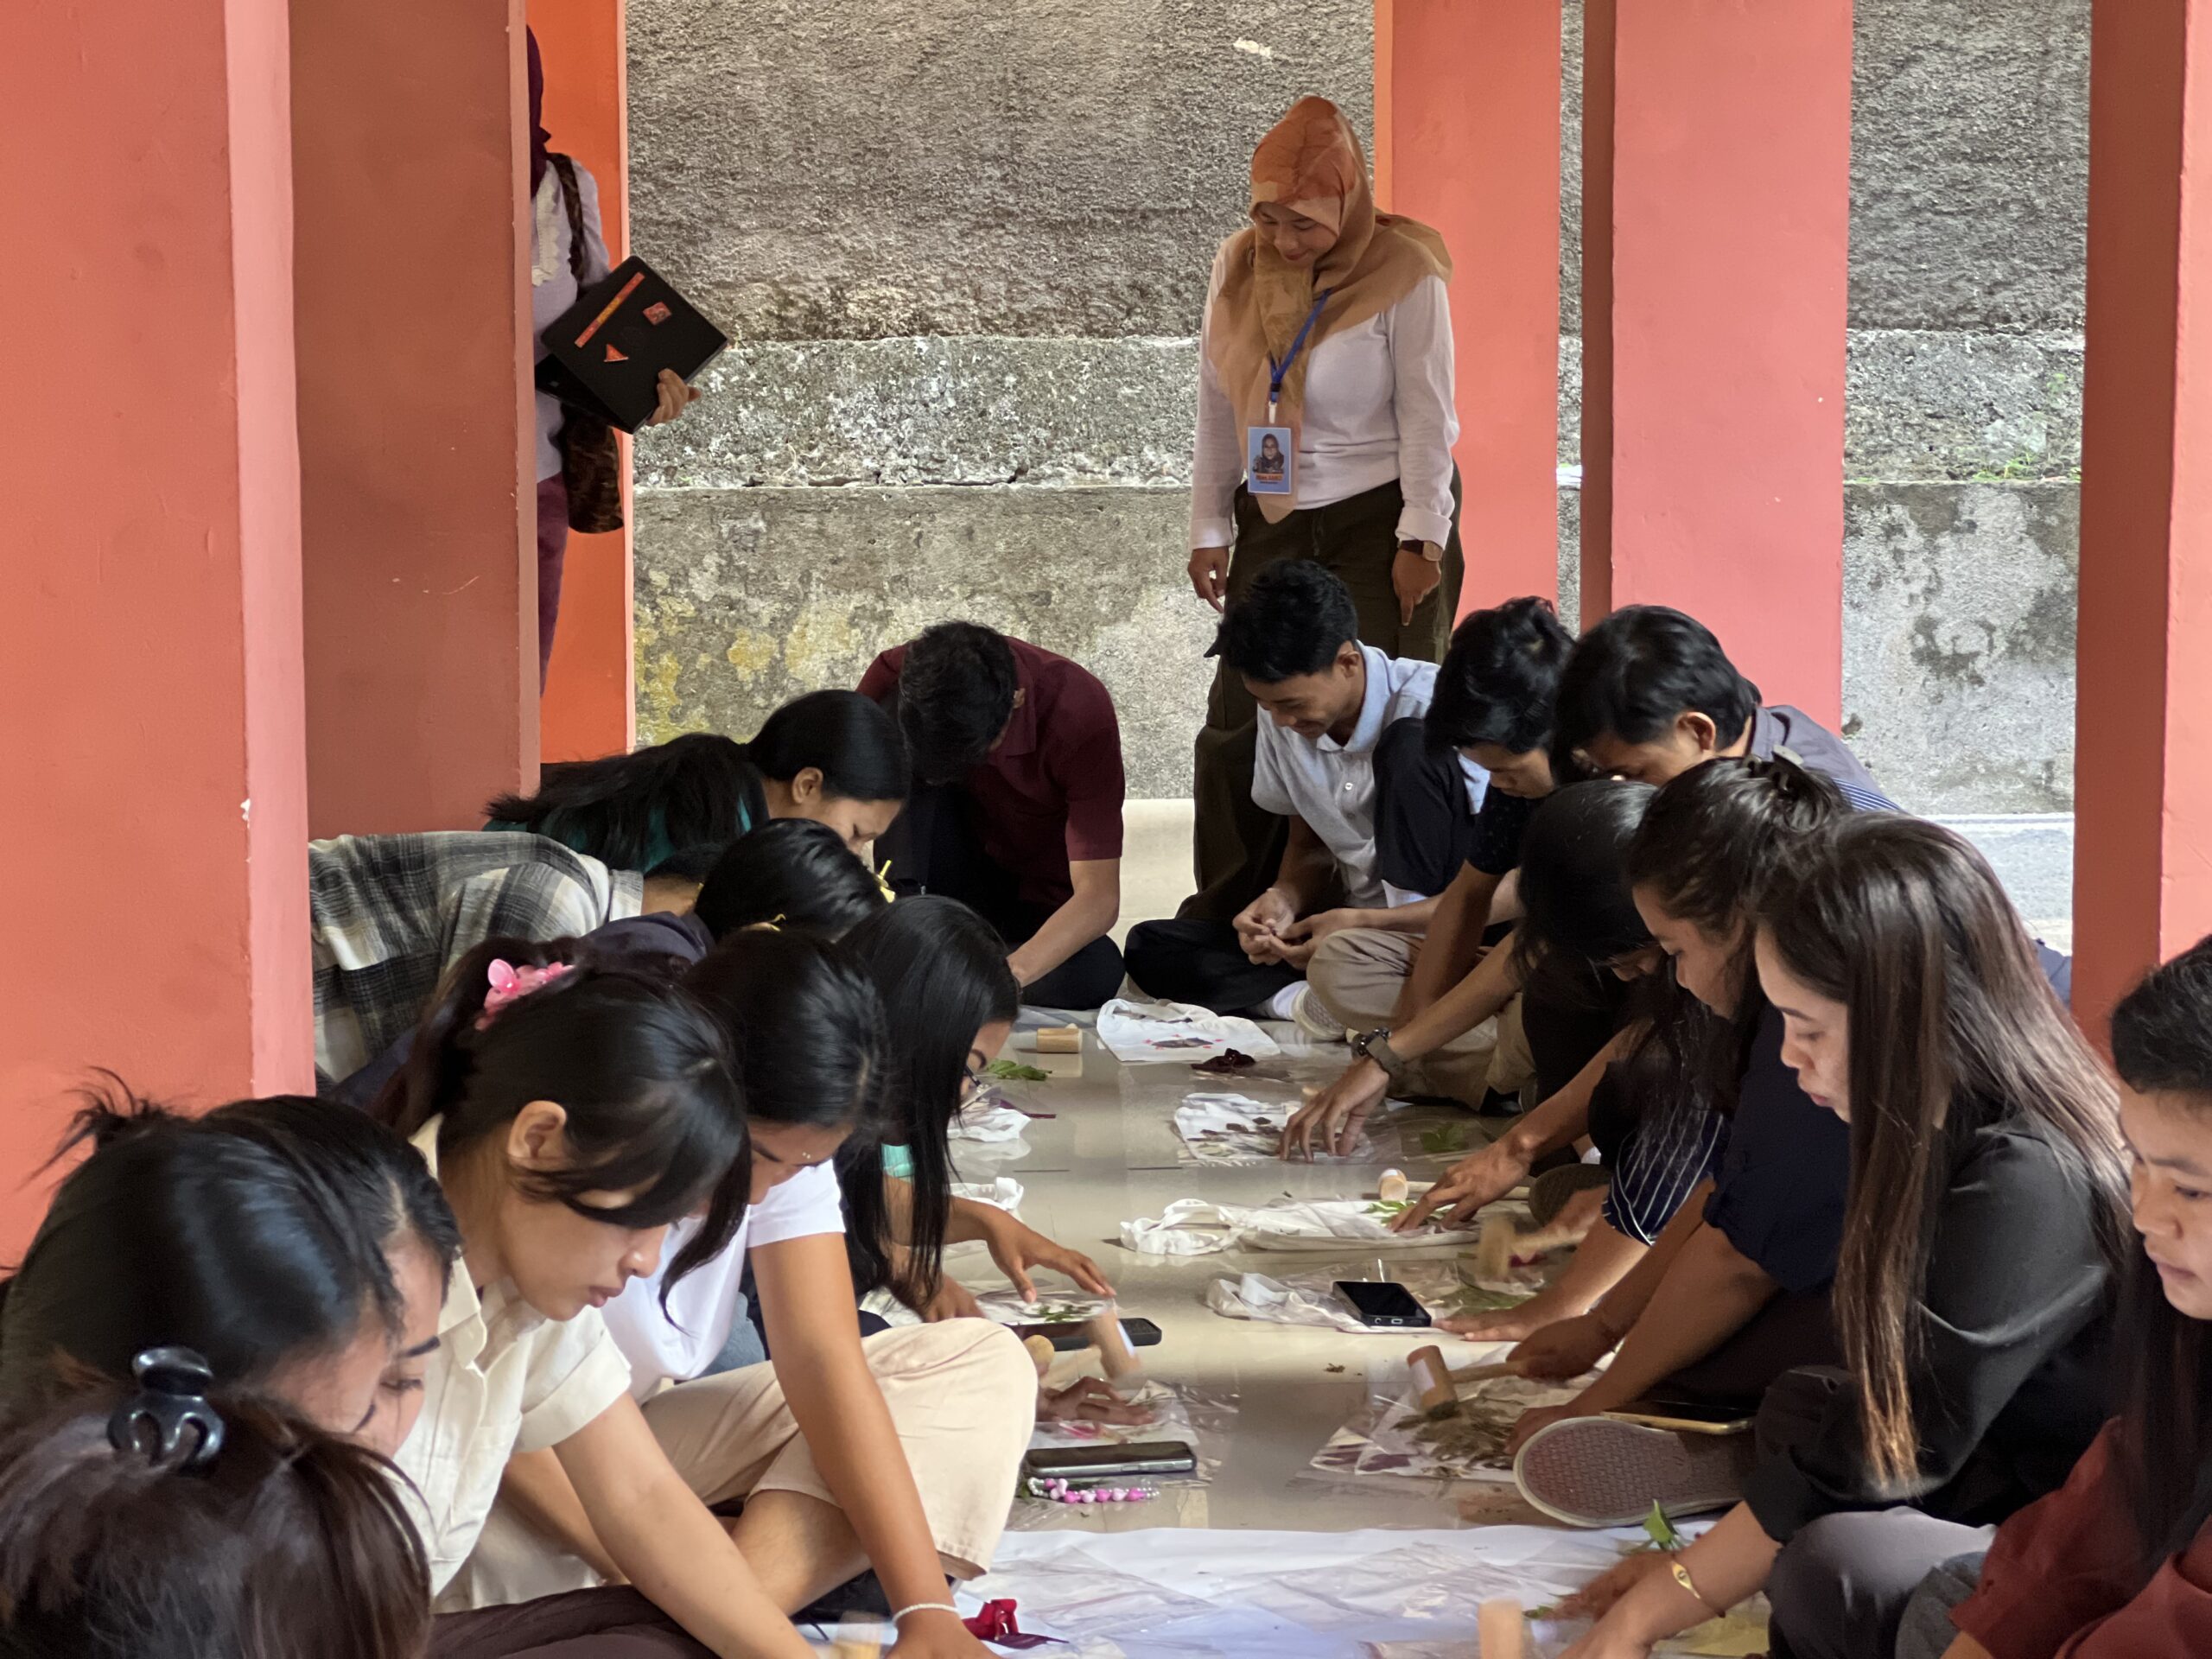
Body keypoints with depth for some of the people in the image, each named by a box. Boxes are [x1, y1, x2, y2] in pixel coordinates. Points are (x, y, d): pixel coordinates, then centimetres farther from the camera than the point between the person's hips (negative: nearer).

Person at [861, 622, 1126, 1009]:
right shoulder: (896, 680, -22)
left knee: (1092, 978, -33)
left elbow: (1099, 896, -33)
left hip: (1039, 897, -1)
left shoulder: (1081, 714, -29)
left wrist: (1012, 971, -48)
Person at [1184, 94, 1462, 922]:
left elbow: (1426, 416, -9)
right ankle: (1221, 913, 11)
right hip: (1273, 521, 4)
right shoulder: (1237, 267, 2)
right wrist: (1209, 529, 9)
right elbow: (1217, 408, 9)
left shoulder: (1404, 274, -11)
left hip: (1381, 520, -4)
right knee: (1240, 717, 1)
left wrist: (1422, 541, -10)